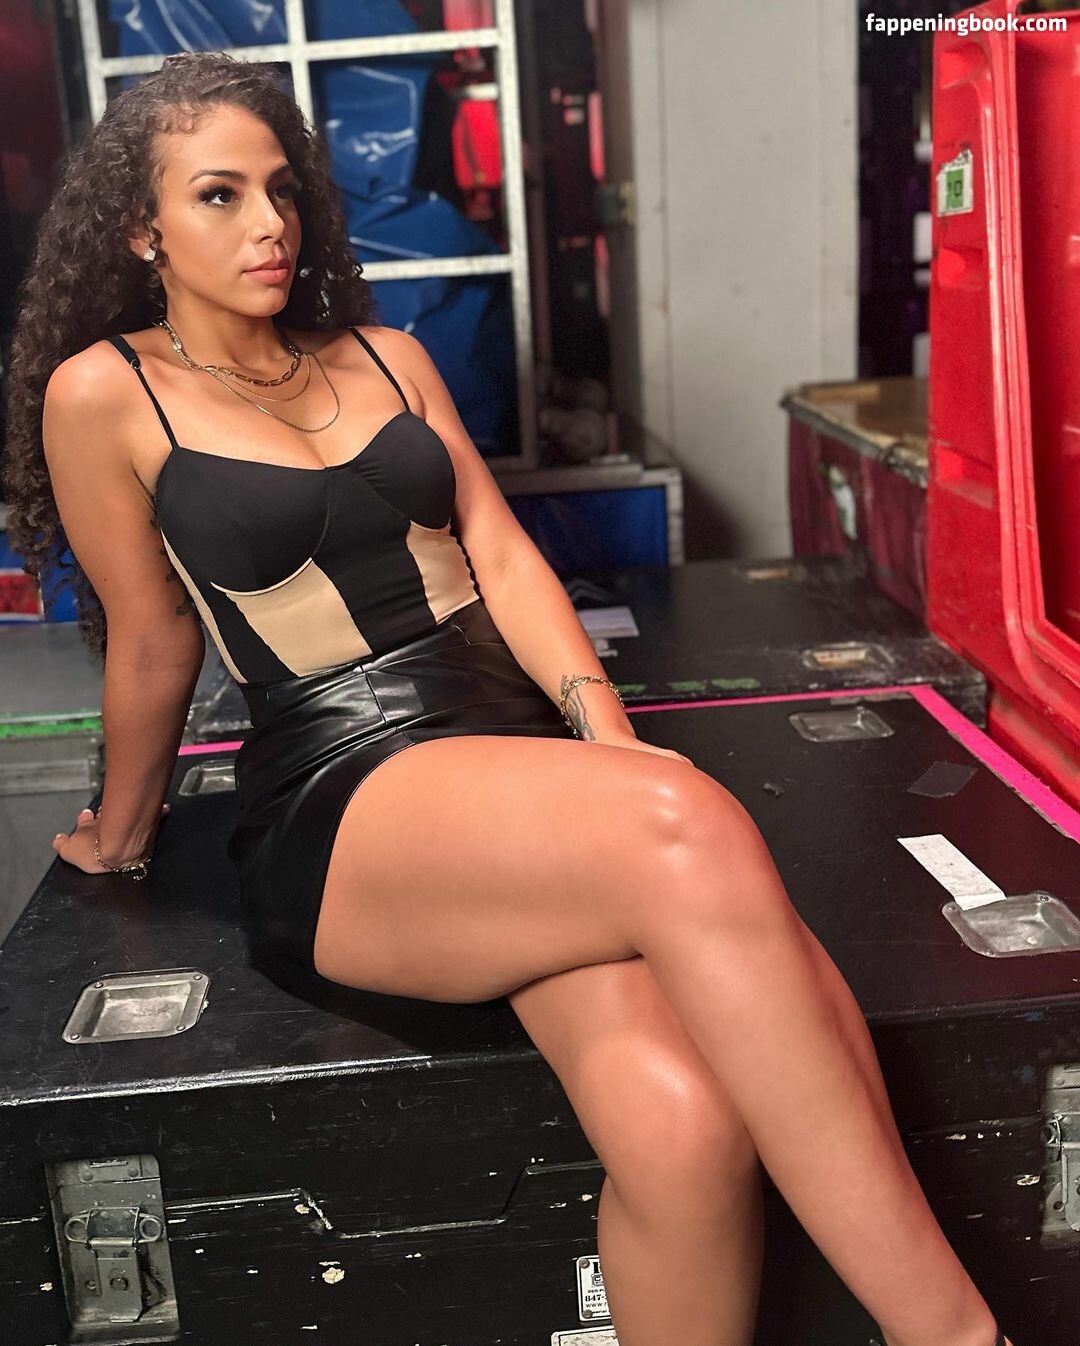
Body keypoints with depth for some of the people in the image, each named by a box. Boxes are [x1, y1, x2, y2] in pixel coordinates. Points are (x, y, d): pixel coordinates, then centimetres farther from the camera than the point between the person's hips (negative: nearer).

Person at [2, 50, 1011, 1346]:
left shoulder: (384, 355, 19)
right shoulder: (104, 392, 4)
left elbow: (498, 551, 11)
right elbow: (151, 644, 11)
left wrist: (613, 737, -1)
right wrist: (122, 835, 19)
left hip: (523, 745, 4)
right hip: (342, 811, -4)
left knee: (677, 1115, -28)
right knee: (692, 835, -34)